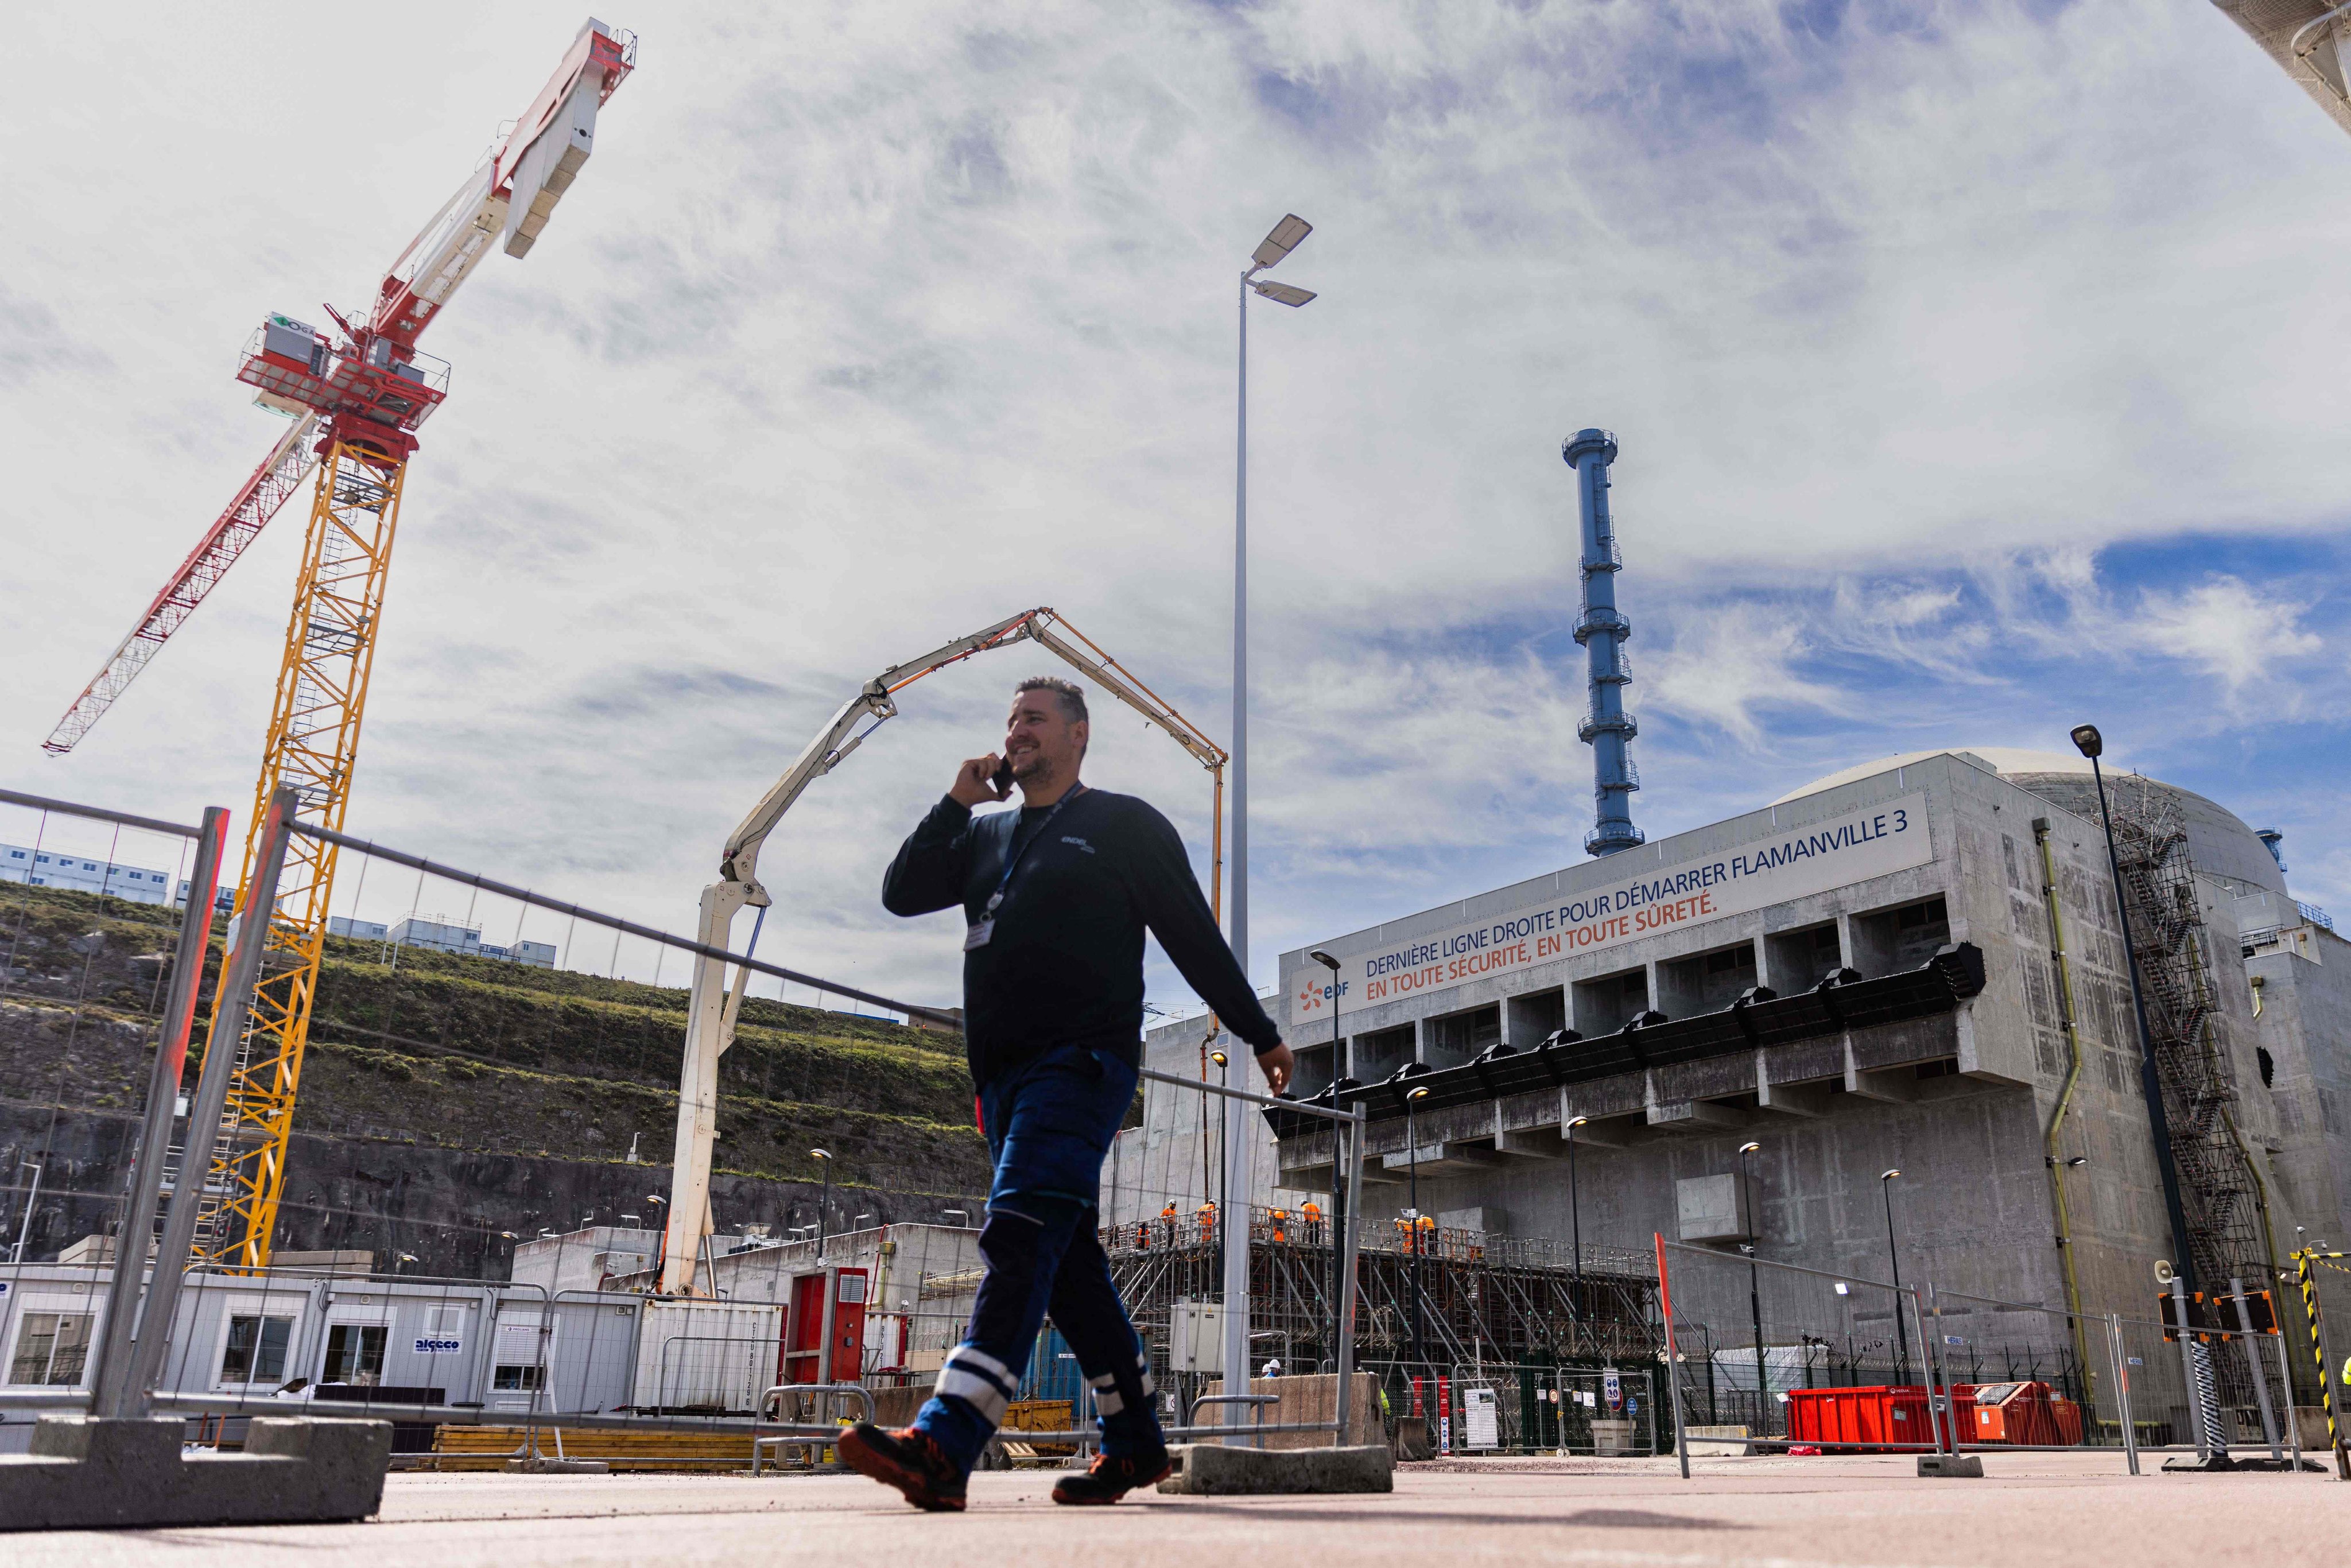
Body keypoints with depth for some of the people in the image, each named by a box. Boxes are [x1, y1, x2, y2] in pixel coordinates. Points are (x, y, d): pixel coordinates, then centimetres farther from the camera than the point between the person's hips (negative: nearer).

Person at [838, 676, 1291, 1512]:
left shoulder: (1124, 825, 6)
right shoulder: (987, 836, 23)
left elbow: (1194, 935, 7)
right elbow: (901, 893, 15)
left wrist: (1260, 1034, 9)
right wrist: (957, 801, 6)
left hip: (1083, 1061, -7)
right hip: (1003, 1077, 7)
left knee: (1021, 1237, -20)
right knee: (1068, 1263, 7)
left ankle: (942, 1447, -29)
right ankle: (1136, 1443, 17)